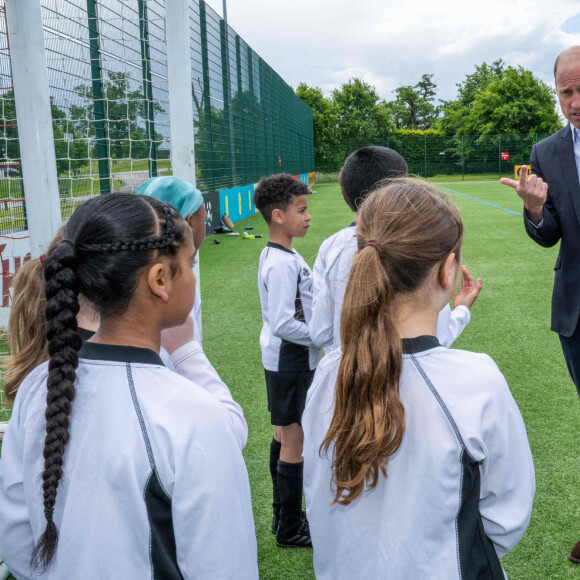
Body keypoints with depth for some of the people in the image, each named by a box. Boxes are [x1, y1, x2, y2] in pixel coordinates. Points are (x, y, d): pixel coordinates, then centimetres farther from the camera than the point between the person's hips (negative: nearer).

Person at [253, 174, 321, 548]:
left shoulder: (281, 256, 8)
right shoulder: (282, 263, -22)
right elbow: (284, 325, -25)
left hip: (282, 359, 10)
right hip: (292, 361, -10)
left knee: (283, 435, 18)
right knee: (295, 440, 1)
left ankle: (283, 516, 32)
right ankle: (290, 530, 15)